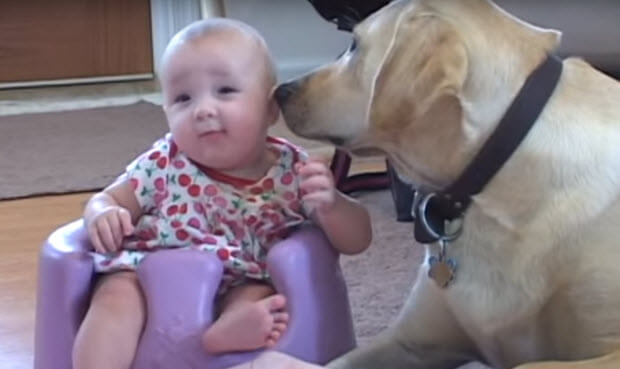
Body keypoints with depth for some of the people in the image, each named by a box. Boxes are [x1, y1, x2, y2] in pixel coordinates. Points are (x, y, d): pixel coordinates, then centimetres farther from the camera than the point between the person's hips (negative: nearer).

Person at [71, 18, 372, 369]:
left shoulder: (292, 172, -7)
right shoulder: (164, 165, -7)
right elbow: (108, 199, 4)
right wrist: (102, 215, -22)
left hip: (242, 288, 0)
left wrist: (330, 205, -29)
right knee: (118, 296, -27)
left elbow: (357, 240, -6)